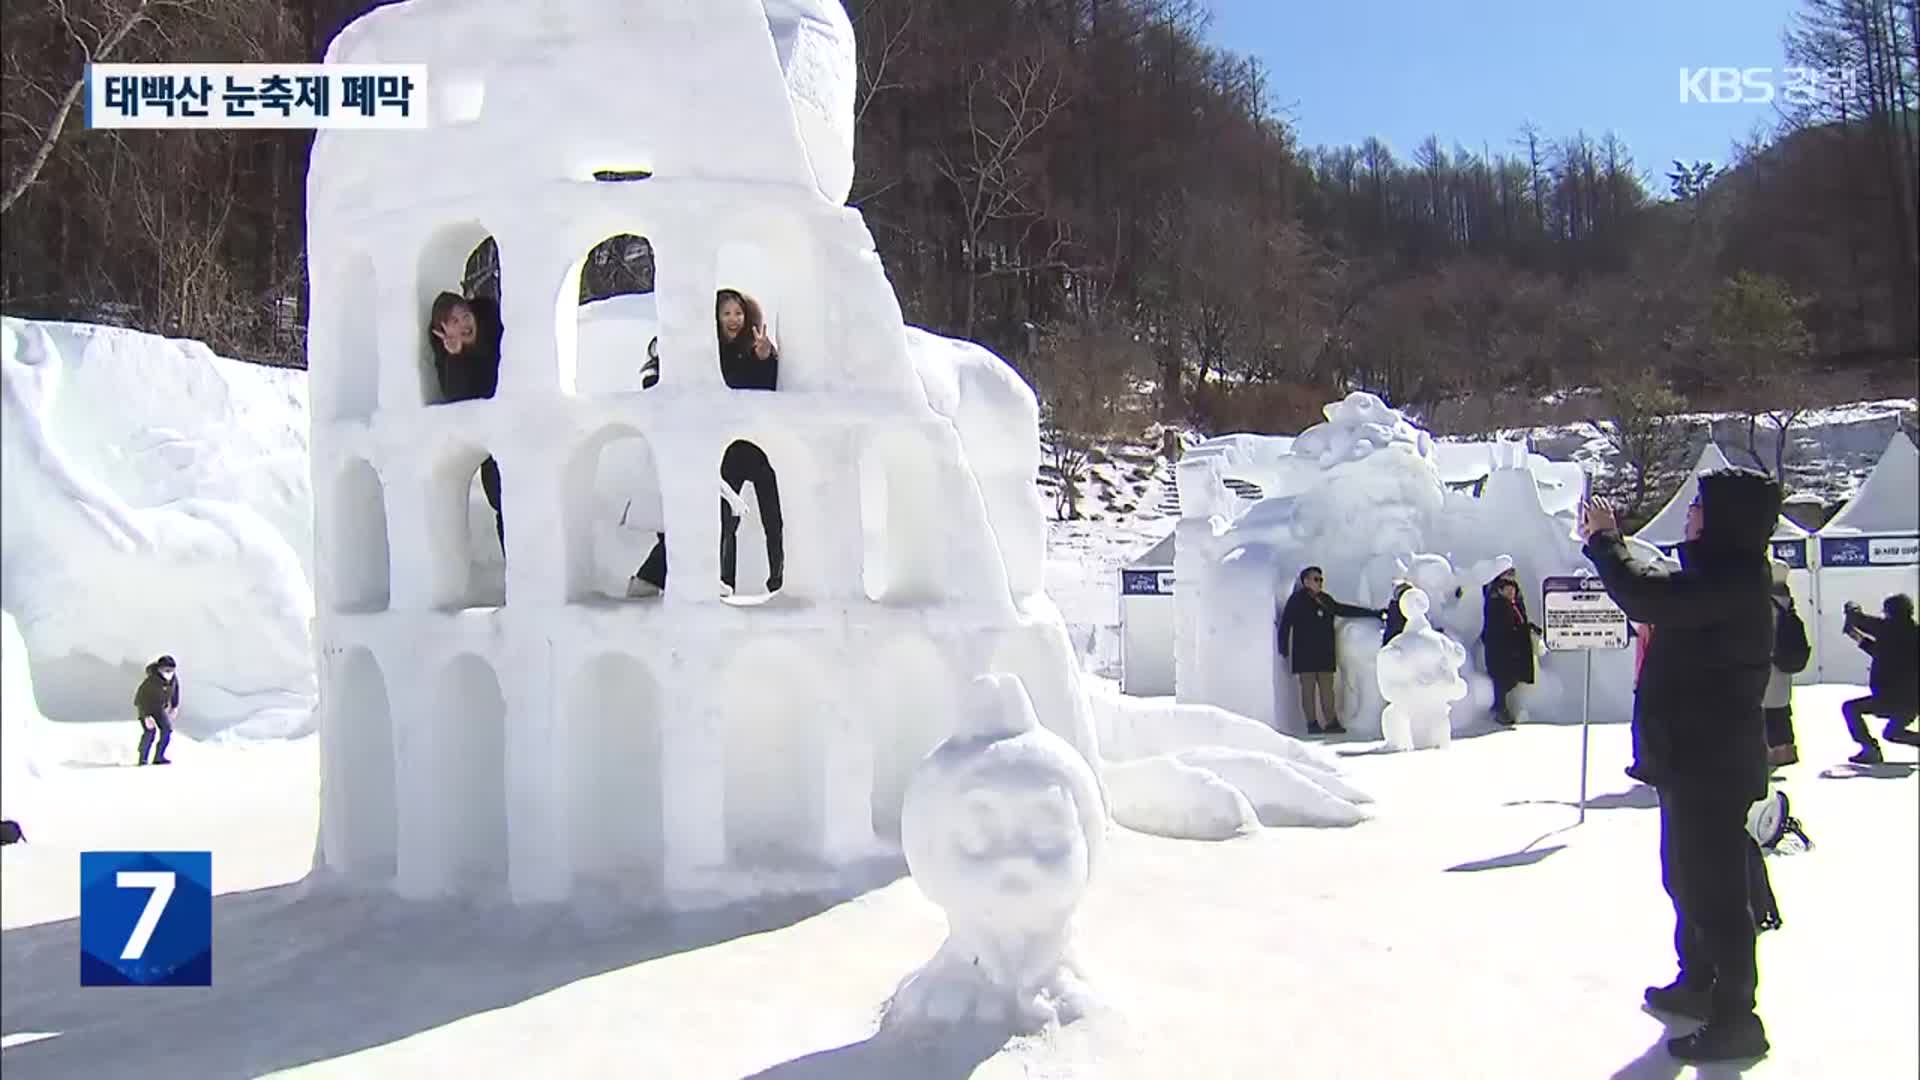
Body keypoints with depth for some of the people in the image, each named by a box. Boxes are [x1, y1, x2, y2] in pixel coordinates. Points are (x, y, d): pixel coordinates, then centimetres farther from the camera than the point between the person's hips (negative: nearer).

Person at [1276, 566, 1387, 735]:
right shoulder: (1296, 600, 0)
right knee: (1308, 688, -5)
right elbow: (1285, 625, -2)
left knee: (1327, 688, 1)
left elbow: (1344, 610, 22)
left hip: (1325, 653, 5)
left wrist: (1375, 613, 23)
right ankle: (1312, 724, -1)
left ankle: (1331, 723, 3)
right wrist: (1284, 650, -9)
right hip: (1304, 653, -5)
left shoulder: (1326, 600, 15)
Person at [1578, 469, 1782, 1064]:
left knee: (1713, 882, -5)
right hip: (1695, 754, 11)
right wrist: (1610, 544, 15)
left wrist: (1605, 542, -15)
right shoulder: (1726, 576, 14)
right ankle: (1699, 982, 37)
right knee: (1688, 875, 22)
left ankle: (1734, 1016, 3)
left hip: (1712, 761, -11)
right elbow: (1661, 596, 24)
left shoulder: (1732, 579, -20)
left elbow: (1648, 598, -29)